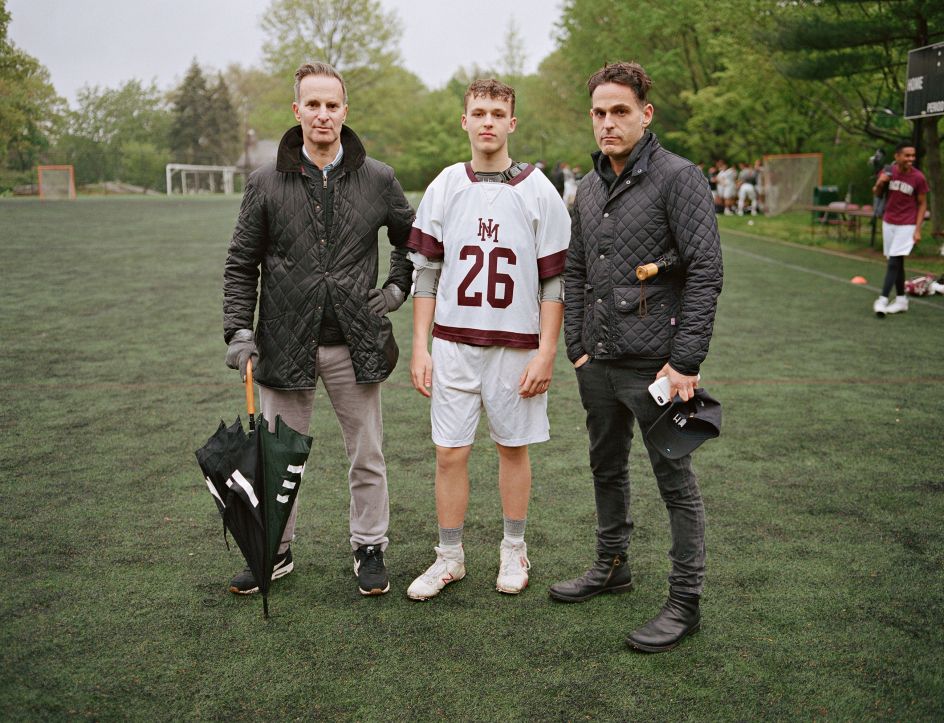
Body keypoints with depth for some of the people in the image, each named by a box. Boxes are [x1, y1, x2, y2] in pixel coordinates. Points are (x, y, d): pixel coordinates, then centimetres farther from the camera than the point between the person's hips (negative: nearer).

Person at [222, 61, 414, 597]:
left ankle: (370, 548, 27)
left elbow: (412, 239, 18)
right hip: (286, 345, 0)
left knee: (367, 455, 10)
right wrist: (239, 332, -3)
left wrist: (397, 288, 6)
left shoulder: (378, 179, 1)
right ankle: (276, 550, 28)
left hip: (356, 345, 0)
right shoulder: (268, 183, 0)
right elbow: (241, 264, 4)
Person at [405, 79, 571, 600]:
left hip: (516, 344, -1)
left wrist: (546, 353, -7)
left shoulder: (538, 191, -2)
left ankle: (513, 551, 26)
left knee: (513, 447, 10)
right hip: (452, 344, 2)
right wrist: (420, 348, 1)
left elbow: (554, 280, -2)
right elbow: (425, 272, 6)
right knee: (449, 452, 3)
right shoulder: (444, 187, 5)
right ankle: (449, 557, 18)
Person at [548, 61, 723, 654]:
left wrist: (686, 362, -18)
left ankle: (685, 602, 14)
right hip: (598, 362, 8)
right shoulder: (589, 187, 12)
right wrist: (576, 347, 10)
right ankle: (612, 566, 39)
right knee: (607, 467, 20)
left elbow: (706, 272, -15)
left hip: (655, 362, -7)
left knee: (676, 481, 2)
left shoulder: (678, 178, -10)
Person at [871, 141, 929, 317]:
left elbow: (922, 204, -5)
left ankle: (883, 299, -12)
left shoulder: (918, 177, -12)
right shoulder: (887, 172, -4)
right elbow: (876, 194, 10)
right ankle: (901, 299, 18)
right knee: (896, 262, 9)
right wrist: (879, 184, -13)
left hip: (907, 225, -4)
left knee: (894, 261, -12)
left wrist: (918, 229, -11)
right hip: (888, 223, 4)